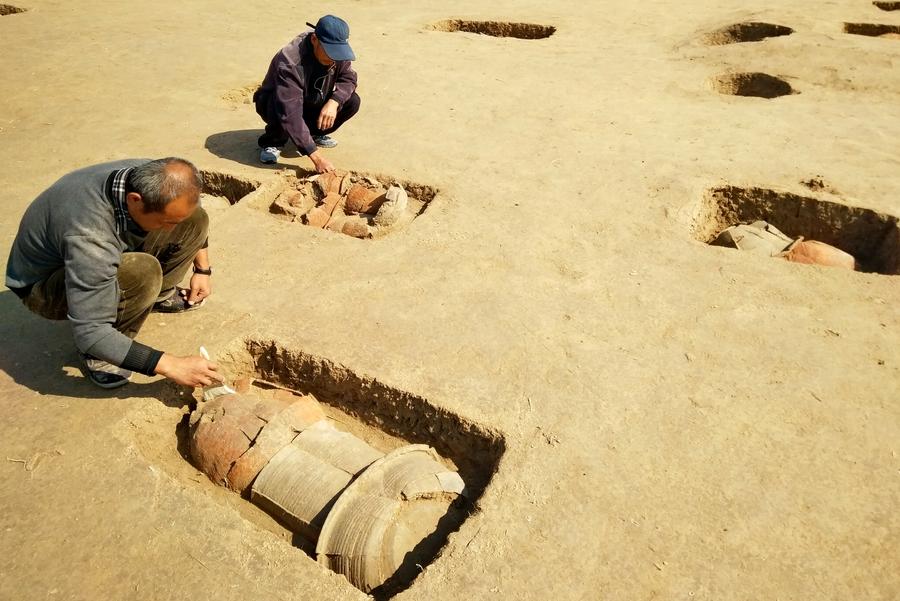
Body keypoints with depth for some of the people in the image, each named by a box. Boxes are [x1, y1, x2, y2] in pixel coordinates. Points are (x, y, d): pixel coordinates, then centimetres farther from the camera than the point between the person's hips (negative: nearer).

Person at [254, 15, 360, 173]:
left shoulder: (337, 50, -19)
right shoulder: (290, 63, -38)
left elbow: (348, 78, -8)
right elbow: (290, 114, -44)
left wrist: (334, 102, -32)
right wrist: (316, 155, -51)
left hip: (312, 102, 6)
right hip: (274, 102, -5)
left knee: (352, 101, -17)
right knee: (282, 112, -41)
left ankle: (314, 133, 6)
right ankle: (272, 143, -6)